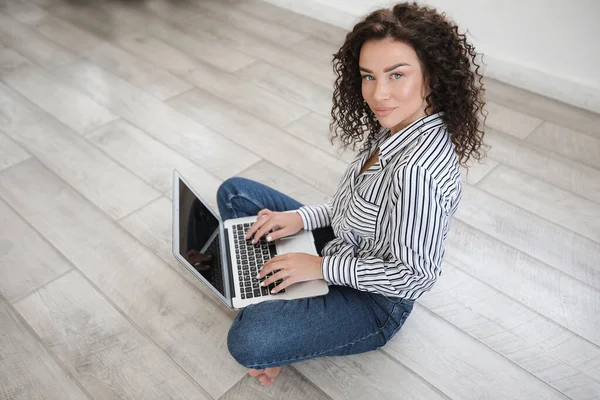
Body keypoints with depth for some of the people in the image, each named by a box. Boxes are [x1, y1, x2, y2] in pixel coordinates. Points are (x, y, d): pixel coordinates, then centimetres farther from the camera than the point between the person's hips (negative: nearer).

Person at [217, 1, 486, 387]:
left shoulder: (418, 168, -36)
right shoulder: (396, 125, -9)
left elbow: (415, 275, -26)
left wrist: (321, 266, -21)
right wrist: (303, 217, -6)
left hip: (375, 301, -9)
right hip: (344, 248, 9)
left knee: (248, 341, -31)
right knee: (234, 193, 10)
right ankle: (269, 300, 7)